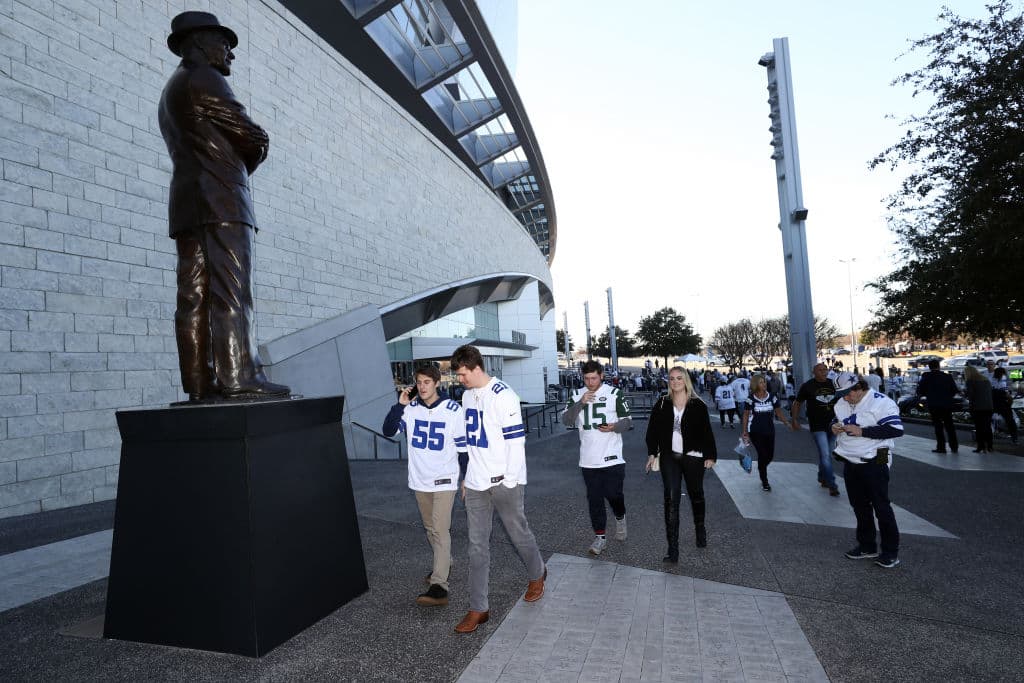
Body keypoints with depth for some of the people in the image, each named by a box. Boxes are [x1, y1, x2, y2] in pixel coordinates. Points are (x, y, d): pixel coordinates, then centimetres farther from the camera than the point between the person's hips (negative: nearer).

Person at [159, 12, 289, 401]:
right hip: (219, 201, -9)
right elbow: (255, 139, -2)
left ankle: (199, 384, -3)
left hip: (187, 206, 9)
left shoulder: (170, 92, 32)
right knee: (230, 292, -16)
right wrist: (254, 152, 18)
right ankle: (240, 379, -20)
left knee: (194, 297, -1)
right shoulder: (204, 78, 2)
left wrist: (236, 159, 14)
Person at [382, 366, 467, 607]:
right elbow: (388, 431, -10)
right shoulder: (410, 408, -3)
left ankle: (438, 588, -9)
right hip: (419, 479, 5)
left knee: (440, 530, -10)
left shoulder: (453, 410, -13)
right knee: (430, 528, 19)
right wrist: (400, 404, -19)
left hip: (444, 480, -5)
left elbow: (462, 447, -6)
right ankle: (444, 563, 41)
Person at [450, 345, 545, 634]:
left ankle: (537, 575, 41)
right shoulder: (467, 395, 7)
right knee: (477, 545, 8)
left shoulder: (503, 395, -16)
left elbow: (516, 439, -16)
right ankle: (478, 608, 18)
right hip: (476, 483, 6)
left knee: (519, 534, 13)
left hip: (504, 482, -6)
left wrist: (510, 481, -15)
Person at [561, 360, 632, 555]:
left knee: (613, 494, 0)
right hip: (588, 460, 3)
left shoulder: (614, 393, -3)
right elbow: (566, 421, -4)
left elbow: (628, 420, 1)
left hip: (612, 458, -2)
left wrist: (614, 427, -21)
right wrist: (580, 403, -18)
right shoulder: (577, 395, 5)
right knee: (594, 499, 7)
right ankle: (600, 537, 20)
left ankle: (620, 518, 33)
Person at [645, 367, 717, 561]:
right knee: (671, 499, -6)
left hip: (693, 457, 0)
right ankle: (673, 548, -3)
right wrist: (652, 453, 2)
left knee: (696, 494, 19)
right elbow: (653, 429, 6)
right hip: (669, 458, 1)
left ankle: (700, 528, 47)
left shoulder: (698, 405, -3)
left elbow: (706, 432, -1)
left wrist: (710, 456, -5)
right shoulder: (662, 404, 2)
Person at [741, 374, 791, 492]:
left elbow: (779, 413, 5)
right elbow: (746, 416, -1)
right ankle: (764, 482, 13)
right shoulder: (751, 399, -8)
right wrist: (745, 432, -3)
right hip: (755, 432, -3)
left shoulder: (772, 397, -2)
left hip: (769, 430, 3)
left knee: (770, 455, 6)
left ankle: (761, 469, 40)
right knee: (762, 454, -4)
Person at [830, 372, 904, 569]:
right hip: (850, 462, 8)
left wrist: (862, 431, -25)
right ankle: (867, 546, 29)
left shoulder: (881, 402, -16)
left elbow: (896, 429, -23)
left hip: (874, 463, -7)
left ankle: (891, 551, 16)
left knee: (881, 507, 2)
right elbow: (837, 420, 23)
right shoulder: (842, 403, 8)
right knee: (859, 506, 16)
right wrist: (834, 427, -1)